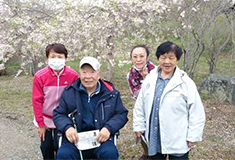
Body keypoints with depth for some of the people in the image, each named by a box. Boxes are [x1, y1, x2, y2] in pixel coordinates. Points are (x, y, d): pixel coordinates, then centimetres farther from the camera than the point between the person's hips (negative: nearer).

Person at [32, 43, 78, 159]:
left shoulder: (73, 75, -14)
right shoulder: (39, 76, -16)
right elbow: (37, 100, -9)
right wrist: (40, 123, -7)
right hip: (45, 118, 1)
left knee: (59, 146, 2)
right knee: (46, 147, 11)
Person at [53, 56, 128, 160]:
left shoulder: (111, 93, 7)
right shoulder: (69, 92, 9)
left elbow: (121, 114, 11)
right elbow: (58, 114, 13)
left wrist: (109, 128, -9)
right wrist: (67, 127, -10)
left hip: (101, 137, 0)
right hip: (75, 138, 1)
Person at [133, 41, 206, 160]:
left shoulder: (185, 82, -11)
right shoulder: (149, 79, 2)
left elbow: (196, 112, -9)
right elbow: (140, 105, 10)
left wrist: (193, 136, -9)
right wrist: (139, 126, 9)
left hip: (178, 140, -4)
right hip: (154, 137, 4)